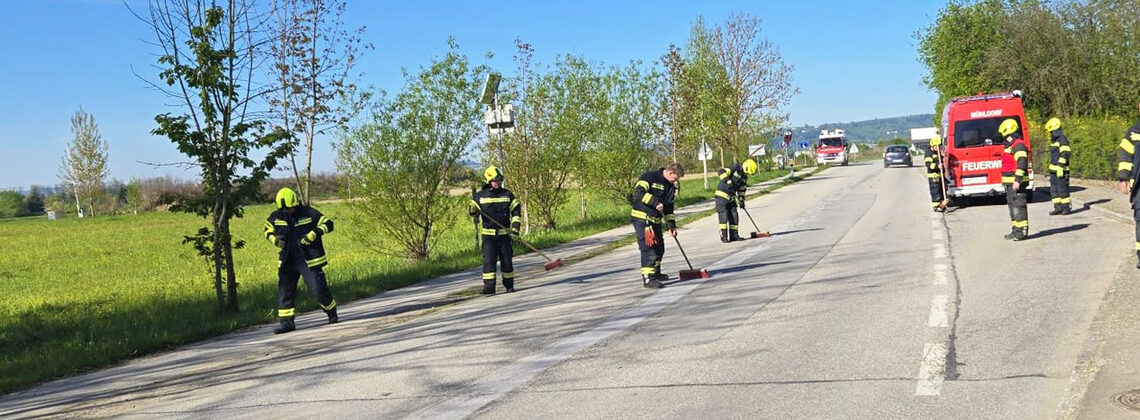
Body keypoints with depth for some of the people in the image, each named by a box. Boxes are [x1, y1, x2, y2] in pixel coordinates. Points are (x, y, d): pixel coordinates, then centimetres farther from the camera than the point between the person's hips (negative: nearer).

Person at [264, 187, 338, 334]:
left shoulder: (308, 213, -6)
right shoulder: (276, 217, 5)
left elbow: (328, 224, -5)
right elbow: (267, 231, 21)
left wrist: (313, 234, -19)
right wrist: (275, 239, -1)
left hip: (309, 260, -4)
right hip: (287, 260, 4)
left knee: (318, 288, -3)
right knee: (284, 290, -2)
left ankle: (332, 314, 19)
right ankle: (286, 322, 4)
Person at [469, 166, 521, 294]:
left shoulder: (507, 194, 5)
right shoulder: (480, 196, 3)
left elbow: (516, 211, 9)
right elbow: (472, 209, 12)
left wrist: (515, 226, -3)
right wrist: (473, 211, -13)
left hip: (504, 233, 1)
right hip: (488, 234, -1)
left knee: (506, 260, 4)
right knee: (488, 260, -8)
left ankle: (509, 285, 17)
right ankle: (489, 286, -6)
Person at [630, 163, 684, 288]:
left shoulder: (671, 186, 13)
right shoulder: (650, 177, -13)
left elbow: (668, 207, 16)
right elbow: (638, 192, -25)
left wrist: (671, 225, 8)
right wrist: (655, 202, -30)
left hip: (655, 219, 9)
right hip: (641, 218, -9)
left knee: (659, 247, 17)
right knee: (648, 247, -15)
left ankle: (656, 273, 36)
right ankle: (647, 278, -16)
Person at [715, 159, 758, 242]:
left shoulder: (744, 177, 10)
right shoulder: (735, 169, -15)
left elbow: (742, 190, 17)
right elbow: (721, 172, -27)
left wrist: (741, 200, 7)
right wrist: (727, 180, -37)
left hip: (731, 197, 8)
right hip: (722, 195, -8)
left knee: (734, 216, 6)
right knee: (723, 215, -10)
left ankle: (734, 235, 14)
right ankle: (724, 236, -8)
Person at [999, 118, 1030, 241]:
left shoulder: (1019, 145, -14)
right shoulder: (1009, 145, 19)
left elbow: (1022, 164, -21)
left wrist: (1017, 180, -26)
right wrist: (1006, 182, 25)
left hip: (1017, 182, -11)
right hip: (1010, 183, 11)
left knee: (1019, 205, -11)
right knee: (1012, 205, 14)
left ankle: (1023, 231, -10)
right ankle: (1016, 230, 22)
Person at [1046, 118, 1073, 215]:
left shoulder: (1062, 139, -11)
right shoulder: (1054, 140, 18)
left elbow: (1065, 154, -19)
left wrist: (1060, 167, -23)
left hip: (1060, 170, -9)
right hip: (1053, 170, 9)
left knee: (1062, 189, -5)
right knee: (1054, 189, 8)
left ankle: (1066, 207, 2)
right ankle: (1058, 207, 12)